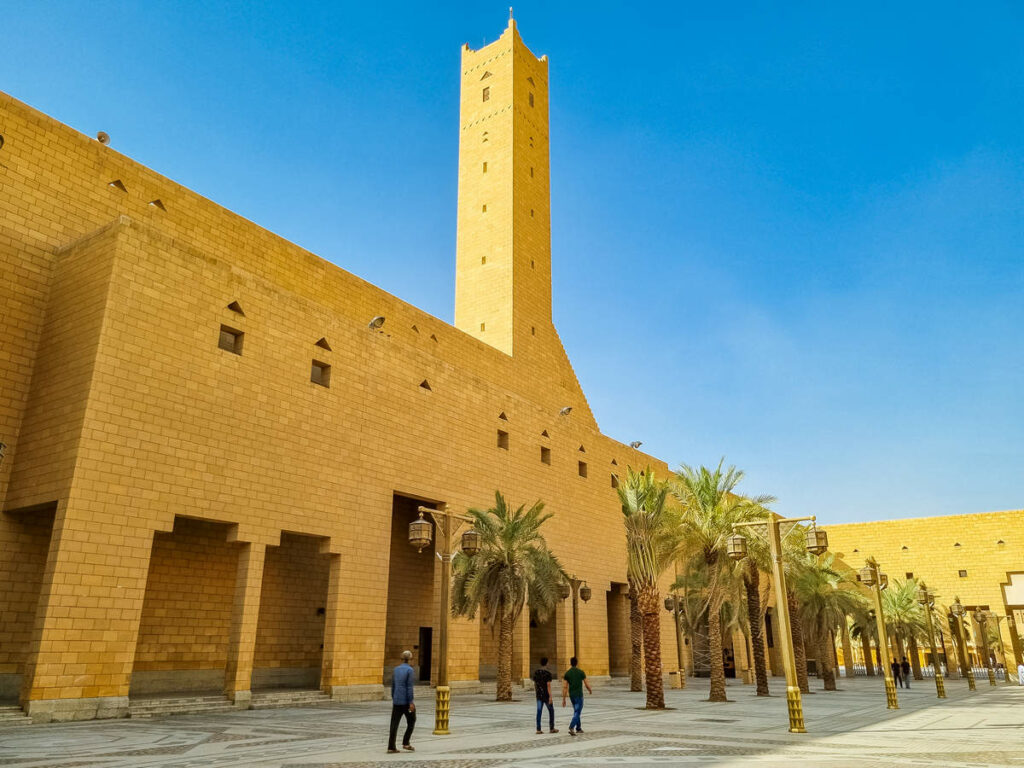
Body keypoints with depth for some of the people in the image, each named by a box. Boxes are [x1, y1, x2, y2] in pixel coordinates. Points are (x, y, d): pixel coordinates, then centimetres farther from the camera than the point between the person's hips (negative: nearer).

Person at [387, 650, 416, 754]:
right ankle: (405, 743, 6)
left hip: (396, 701, 5)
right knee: (411, 721, 13)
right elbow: (409, 687, -16)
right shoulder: (410, 670, -10)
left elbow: (392, 687, 14)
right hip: (406, 701, -5)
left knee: (394, 724, 5)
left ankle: (391, 747, 1)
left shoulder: (395, 670, 9)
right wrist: (411, 702, -15)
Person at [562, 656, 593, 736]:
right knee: (577, 713, -4)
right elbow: (587, 684, -4)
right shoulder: (581, 672, -8)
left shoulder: (567, 673, -1)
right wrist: (590, 691, 19)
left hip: (571, 695, 4)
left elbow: (564, 687, -3)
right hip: (579, 695, -4)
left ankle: (578, 728, 27)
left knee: (576, 711, 22)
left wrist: (563, 699, 1)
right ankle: (571, 728, -22)